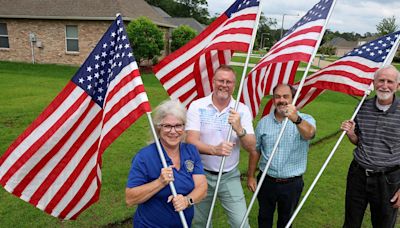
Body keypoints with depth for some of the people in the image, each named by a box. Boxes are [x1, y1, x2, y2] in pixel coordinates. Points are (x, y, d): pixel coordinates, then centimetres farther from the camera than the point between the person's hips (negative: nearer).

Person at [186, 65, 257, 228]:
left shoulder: (242, 110, -4)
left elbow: (251, 147, -10)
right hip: (201, 175, 0)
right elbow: (191, 141, -18)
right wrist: (214, 149, -36)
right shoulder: (197, 106, -9)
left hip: (230, 176, 1)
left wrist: (239, 129, -29)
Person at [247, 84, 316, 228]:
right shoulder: (264, 122, -3)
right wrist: (251, 176, 5)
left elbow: (309, 134, -36)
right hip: (266, 181, 2)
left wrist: (297, 119, -56)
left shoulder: (305, 120, -11)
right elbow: (255, 150, 4)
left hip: (292, 183, -1)